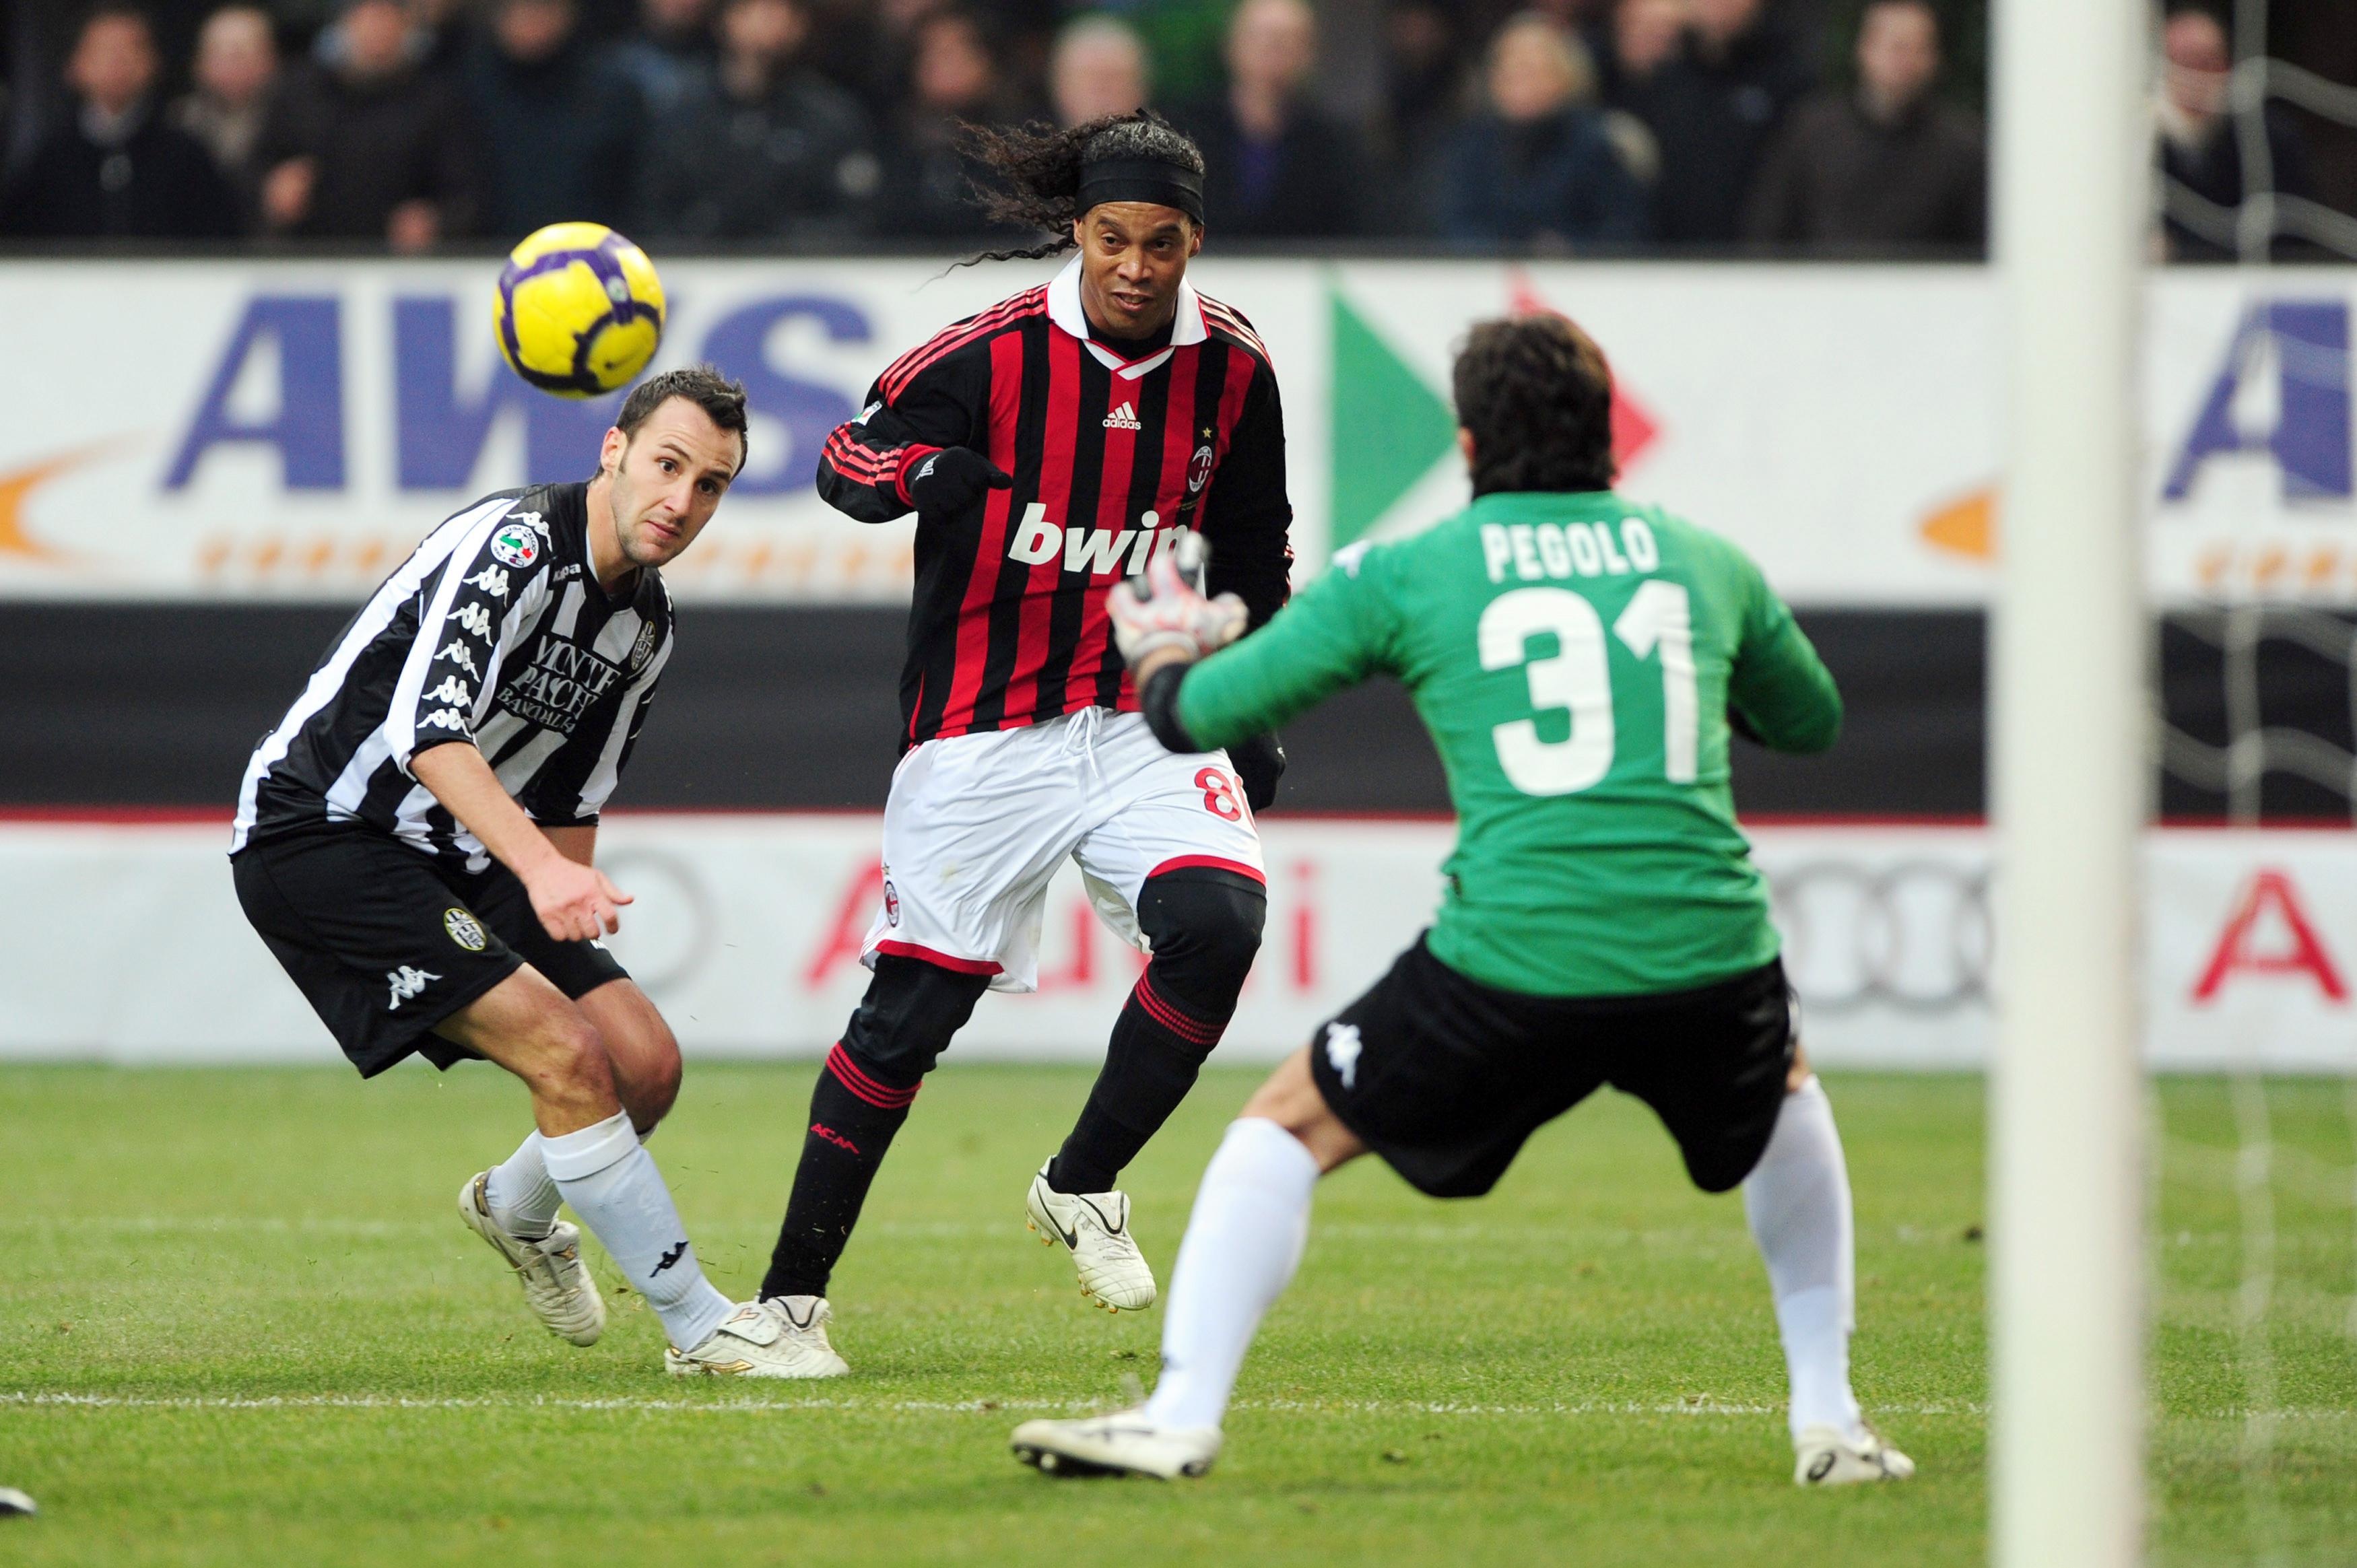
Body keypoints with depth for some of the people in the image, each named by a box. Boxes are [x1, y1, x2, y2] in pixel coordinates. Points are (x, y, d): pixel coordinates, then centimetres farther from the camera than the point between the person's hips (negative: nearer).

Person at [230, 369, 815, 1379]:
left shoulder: (646, 623, 8)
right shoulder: (515, 545, -21)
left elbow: (570, 806, 20)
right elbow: (429, 731, -34)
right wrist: (539, 868, -45)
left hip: (448, 854, 9)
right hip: (319, 832, -9)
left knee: (645, 1065, 0)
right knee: (569, 1056, -20)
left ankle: (517, 1208, 32)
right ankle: (701, 1328, -12)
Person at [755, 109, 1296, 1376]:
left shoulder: (1231, 370, -1)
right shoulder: (992, 355, -13)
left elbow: (1252, 549, 13)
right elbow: (844, 460, -5)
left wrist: (1253, 717, 14)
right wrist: (919, 473, -28)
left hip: (1143, 716, 3)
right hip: (981, 734, -3)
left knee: (1217, 925, -21)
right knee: (914, 1006, -3)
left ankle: (1081, 1188, 1)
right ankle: (793, 1291, 9)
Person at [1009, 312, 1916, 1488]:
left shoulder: (1402, 576, 7)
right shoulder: (1706, 561, 15)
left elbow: (1197, 715, 12)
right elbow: (1811, 721, 33)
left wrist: (1162, 659, 36)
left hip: (1509, 967, -3)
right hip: (1709, 952, 3)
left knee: (1288, 1127, 17)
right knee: (1781, 1096, 36)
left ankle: (1182, 1416, 4)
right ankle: (1827, 1420, 31)